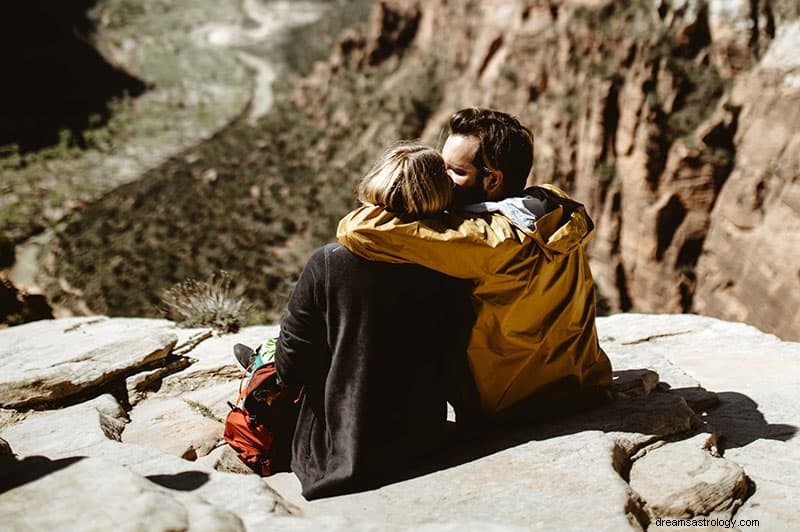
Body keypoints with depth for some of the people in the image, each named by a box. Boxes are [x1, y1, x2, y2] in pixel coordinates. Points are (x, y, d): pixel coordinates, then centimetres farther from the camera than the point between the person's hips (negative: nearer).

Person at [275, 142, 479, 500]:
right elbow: (458, 379, -4)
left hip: (331, 462, -3)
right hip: (419, 454, 3)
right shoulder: (451, 280, -11)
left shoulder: (328, 263, -17)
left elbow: (290, 368, -10)